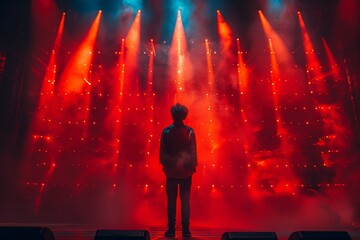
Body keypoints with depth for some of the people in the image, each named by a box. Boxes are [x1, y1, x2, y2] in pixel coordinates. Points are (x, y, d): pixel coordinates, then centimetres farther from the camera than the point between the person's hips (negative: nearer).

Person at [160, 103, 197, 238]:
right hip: (186, 171, 0)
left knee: (171, 200, 9)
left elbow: (162, 152, -1)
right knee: (185, 200, 7)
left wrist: (164, 165, 10)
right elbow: (193, 152, -4)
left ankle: (171, 230, 15)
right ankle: (185, 230, 11)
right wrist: (193, 165, 6)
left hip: (171, 171, 0)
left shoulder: (166, 131, -6)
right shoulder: (189, 131, -7)